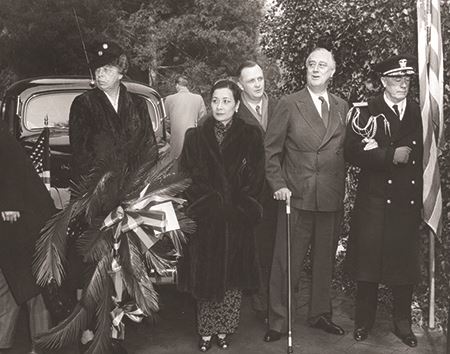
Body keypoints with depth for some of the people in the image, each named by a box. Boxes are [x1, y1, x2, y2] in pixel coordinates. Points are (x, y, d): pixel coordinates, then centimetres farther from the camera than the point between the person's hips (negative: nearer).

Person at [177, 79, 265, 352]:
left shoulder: (251, 136, 4)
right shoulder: (196, 137, 6)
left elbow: (256, 179, 0)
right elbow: (188, 177, 1)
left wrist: (235, 209, -10)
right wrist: (211, 205, -9)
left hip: (238, 222, 0)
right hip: (204, 221, 1)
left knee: (232, 275, 5)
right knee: (205, 275, 4)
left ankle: (224, 330, 19)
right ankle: (206, 331, 18)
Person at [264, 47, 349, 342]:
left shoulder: (343, 107, 10)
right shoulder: (289, 105, -1)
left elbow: (345, 150, 13)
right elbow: (271, 149, -1)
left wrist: (342, 187, 5)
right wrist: (278, 185, -9)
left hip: (332, 199, 4)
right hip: (297, 196, -3)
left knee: (325, 260, 15)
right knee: (286, 262, 2)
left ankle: (320, 314, 32)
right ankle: (278, 322, 15)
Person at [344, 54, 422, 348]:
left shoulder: (419, 113, 10)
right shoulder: (365, 112, 1)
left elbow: (425, 154, 4)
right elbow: (353, 153, -9)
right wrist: (391, 156, -18)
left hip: (410, 201, 3)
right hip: (374, 200, -2)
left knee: (405, 262, 9)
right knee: (368, 261, 3)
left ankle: (403, 323, 26)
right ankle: (364, 321, 21)